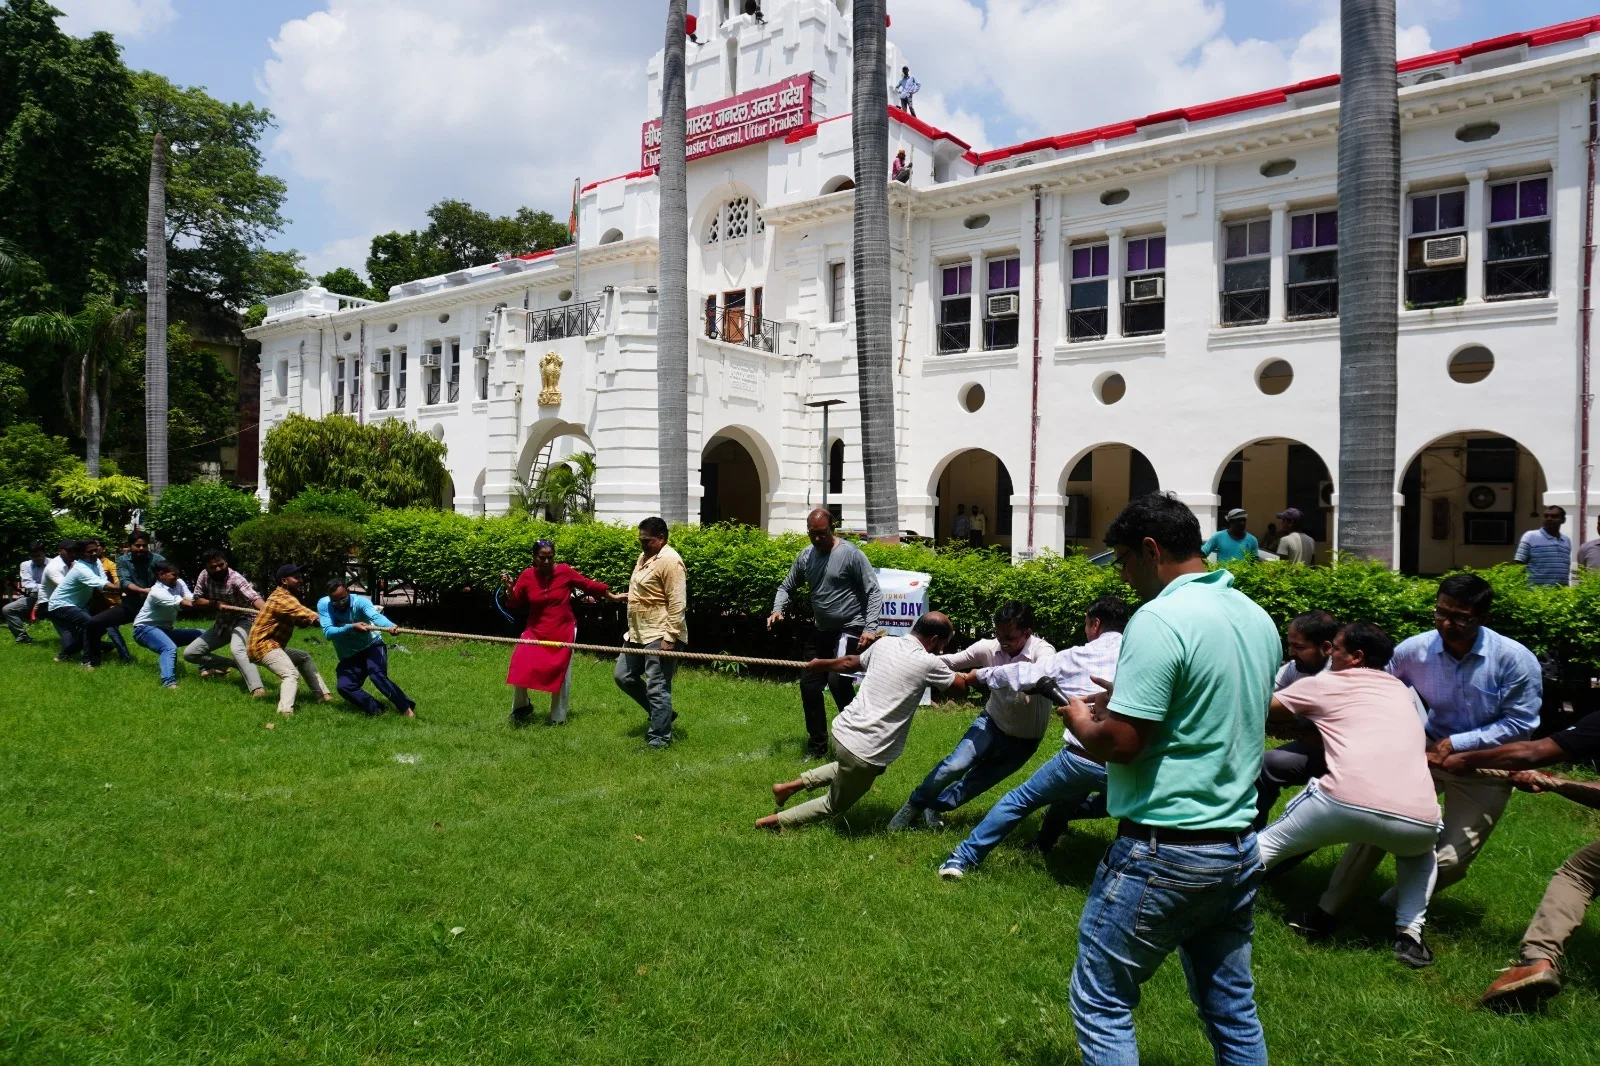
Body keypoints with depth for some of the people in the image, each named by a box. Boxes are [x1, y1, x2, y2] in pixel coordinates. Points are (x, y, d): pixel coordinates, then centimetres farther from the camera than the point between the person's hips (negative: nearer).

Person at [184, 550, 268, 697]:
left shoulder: (235, 578, -27)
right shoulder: (204, 576, -8)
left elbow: (254, 598, -43)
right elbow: (196, 601, 0)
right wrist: (214, 603, -20)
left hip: (242, 620, -7)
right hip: (222, 623, 8)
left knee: (237, 649, -38)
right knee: (189, 654, 6)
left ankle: (257, 688, -51)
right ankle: (233, 664, 10)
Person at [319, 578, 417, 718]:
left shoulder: (360, 602, -22)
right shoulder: (323, 605, -14)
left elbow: (375, 616, -43)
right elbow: (328, 633, -24)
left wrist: (391, 626, -65)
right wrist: (351, 627, -41)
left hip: (372, 647, -4)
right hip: (349, 657, 4)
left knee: (378, 675, -28)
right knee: (344, 687, -16)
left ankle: (408, 709, -23)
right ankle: (376, 710, -2)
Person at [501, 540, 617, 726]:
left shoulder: (564, 571, -12)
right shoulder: (527, 576, -8)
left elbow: (589, 585, -1)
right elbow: (516, 604, 1)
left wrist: (611, 596, 7)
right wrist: (510, 588, -17)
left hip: (563, 632, -1)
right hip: (536, 631, 1)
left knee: (560, 674, 9)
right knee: (519, 666, -12)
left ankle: (558, 717, 26)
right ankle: (521, 707, 16)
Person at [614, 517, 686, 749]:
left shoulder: (669, 560, -16)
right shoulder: (644, 556, 14)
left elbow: (677, 603, -21)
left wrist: (670, 637, -24)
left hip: (659, 636, -11)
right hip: (639, 634, 11)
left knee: (657, 687, -6)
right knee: (624, 677, 15)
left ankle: (660, 738, 5)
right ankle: (662, 713, 27)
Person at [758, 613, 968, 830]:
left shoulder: (884, 643, 6)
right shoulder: (928, 662, -12)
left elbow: (851, 663, 23)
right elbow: (961, 688, 2)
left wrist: (821, 664, 41)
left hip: (843, 730, 7)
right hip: (864, 752, -7)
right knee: (835, 805, 18)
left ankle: (792, 785, 30)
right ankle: (773, 822, 20)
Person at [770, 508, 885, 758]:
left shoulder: (850, 554, -14)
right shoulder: (805, 556, 4)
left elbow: (873, 592, -14)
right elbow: (787, 586, 14)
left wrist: (870, 628, -23)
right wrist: (778, 609, -6)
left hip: (849, 630, -7)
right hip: (821, 631, 7)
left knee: (837, 680, -22)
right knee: (809, 684, 8)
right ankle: (817, 746, 23)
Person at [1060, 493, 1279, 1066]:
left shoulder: (1160, 619, -18)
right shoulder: (1257, 617, 8)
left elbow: (1119, 743, -21)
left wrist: (1081, 719, -1)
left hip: (1165, 852, -8)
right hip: (1238, 847, 9)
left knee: (1101, 1003, 5)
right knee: (1233, 1008, 19)